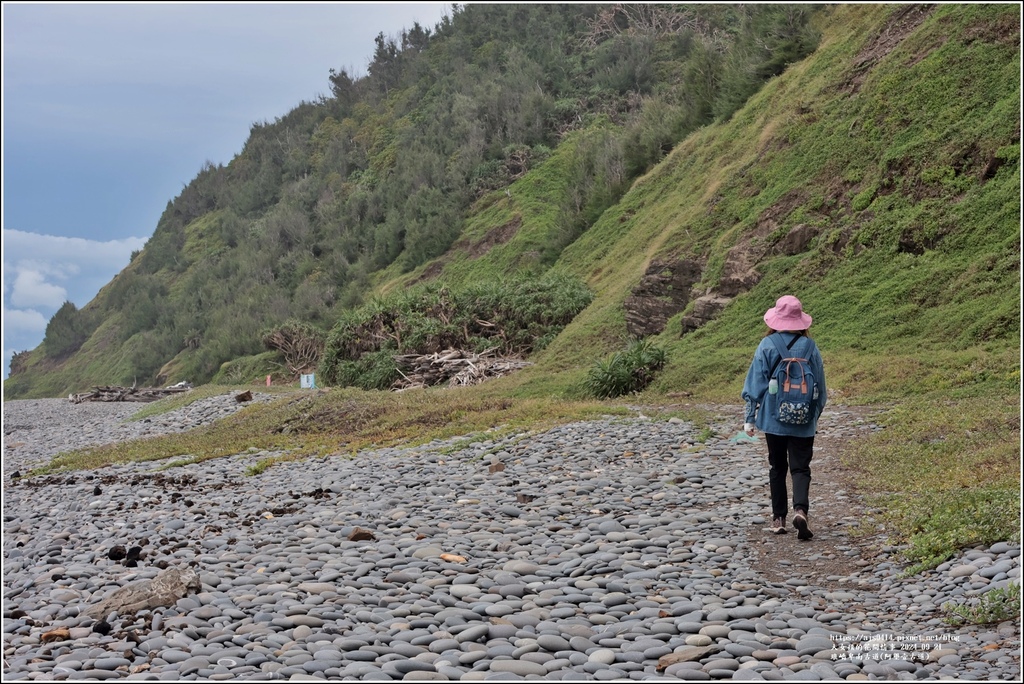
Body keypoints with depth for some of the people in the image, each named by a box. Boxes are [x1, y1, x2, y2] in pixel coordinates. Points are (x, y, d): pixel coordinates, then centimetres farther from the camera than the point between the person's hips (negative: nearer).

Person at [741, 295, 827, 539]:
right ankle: (800, 510, -21)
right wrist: (815, 415, 19)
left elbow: (755, 383, -4)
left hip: (773, 418, 0)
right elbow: (819, 385, 6)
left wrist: (749, 418, 3)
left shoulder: (767, 345, -6)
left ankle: (779, 518, 15)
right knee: (800, 467, 2)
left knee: (777, 467, 12)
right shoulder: (809, 346, -1)